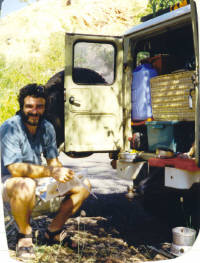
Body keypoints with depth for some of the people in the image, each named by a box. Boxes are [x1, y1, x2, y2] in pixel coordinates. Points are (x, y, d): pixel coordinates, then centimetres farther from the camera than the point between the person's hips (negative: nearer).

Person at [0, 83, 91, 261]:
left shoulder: (47, 128, 0)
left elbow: (53, 161, 4)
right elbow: (14, 168, -28)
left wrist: (62, 173, -20)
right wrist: (50, 172, -38)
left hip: (40, 180, 7)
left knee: (83, 185, -4)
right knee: (26, 186, -42)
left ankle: (53, 231, 9)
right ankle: (24, 236, -13)